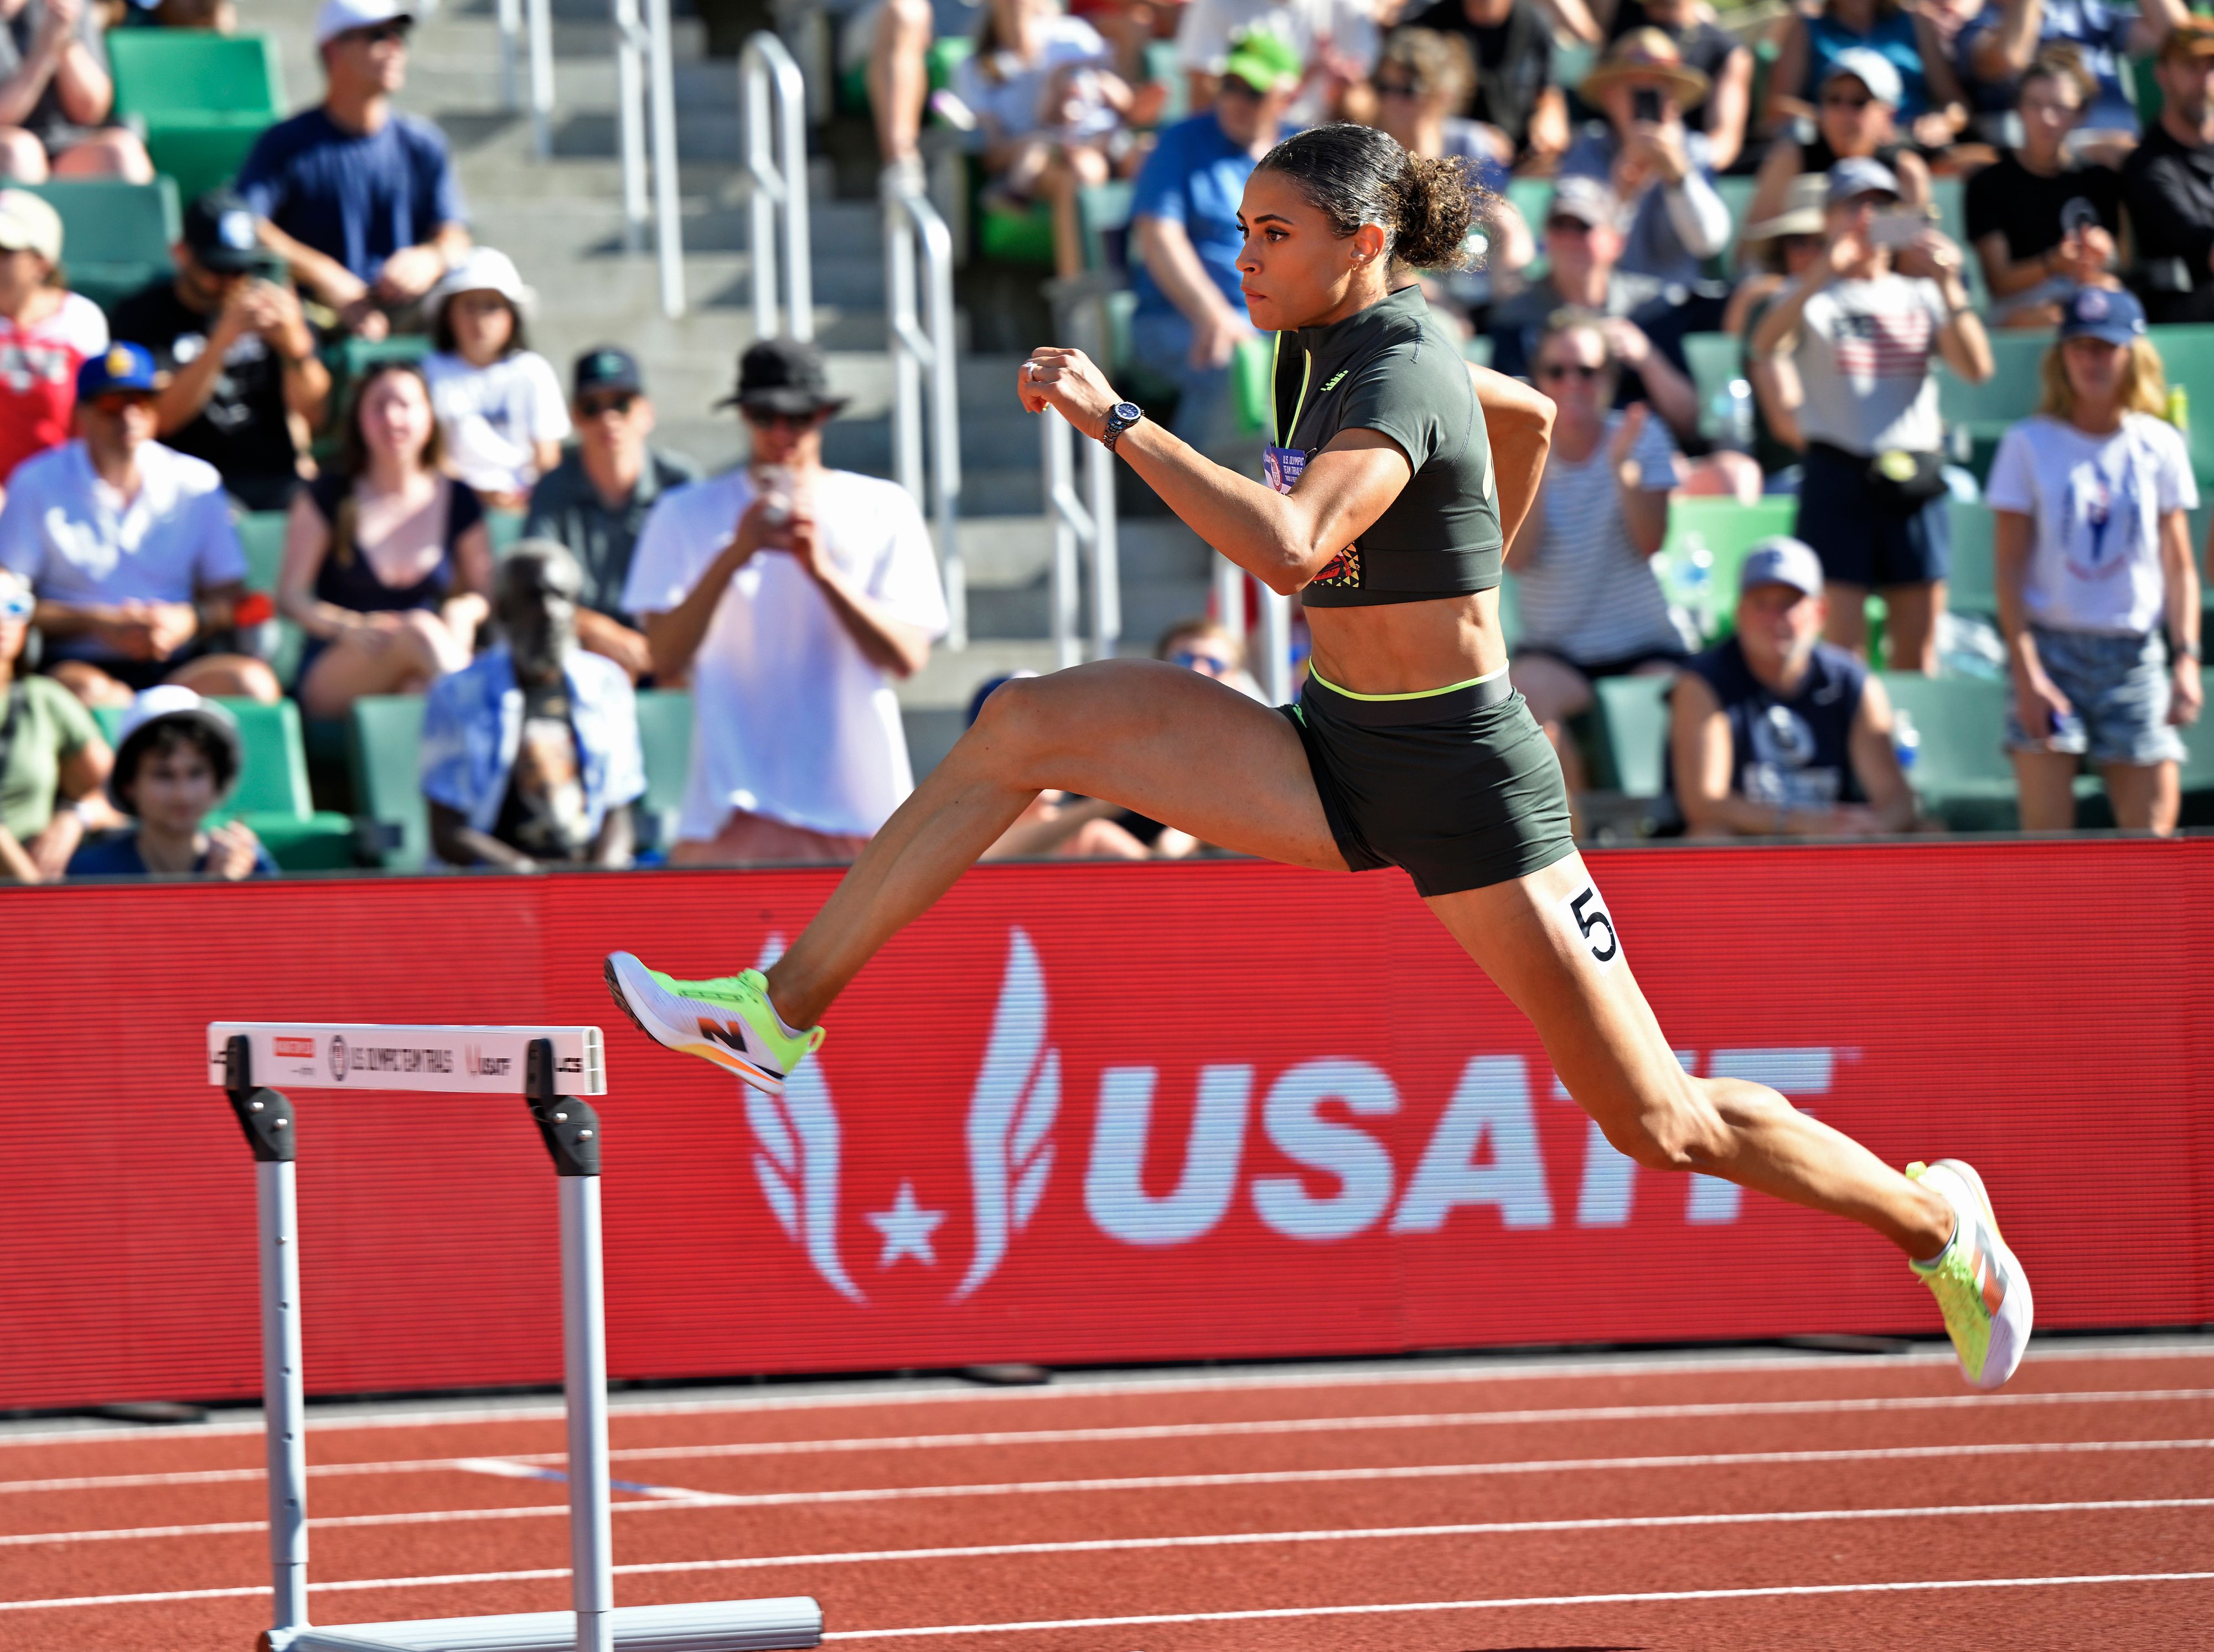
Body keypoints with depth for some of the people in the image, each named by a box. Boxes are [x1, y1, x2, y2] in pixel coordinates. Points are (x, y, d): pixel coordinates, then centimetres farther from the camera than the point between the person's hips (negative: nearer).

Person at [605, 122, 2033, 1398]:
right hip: (1334, 753, 8)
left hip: (1460, 775, -8)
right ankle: (780, 1015, -5)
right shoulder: (1325, 350, 5)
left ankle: (1936, 1220, 22)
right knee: (1024, 728, -9)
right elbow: (1531, 413, 24)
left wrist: (1116, 420, -34)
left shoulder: (1403, 377, -21)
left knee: (1662, 1125, -2)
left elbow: (1289, 549, -39)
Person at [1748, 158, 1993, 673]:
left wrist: (1949, 289, -11)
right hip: (1839, 476, -3)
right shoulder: (1814, 297, 4)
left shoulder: (1920, 297, 14)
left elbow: (1976, 368, 1)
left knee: (1918, 651, 5)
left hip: (1916, 476, 3)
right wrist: (1825, 271, -28)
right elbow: (1765, 346, -18)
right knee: (1840, 646, -8)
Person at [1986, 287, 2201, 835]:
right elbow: (2008, 566, 0)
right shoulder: (2029, 444, 2)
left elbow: (2179, 565, 9)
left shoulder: (2160, 446, 7)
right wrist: (2026, 670, -9)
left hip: (2135, 656, 2)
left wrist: (2187, 657, -2)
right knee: (2045, 837, -8)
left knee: (2152, 835, -4)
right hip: (2052, 648, -2)